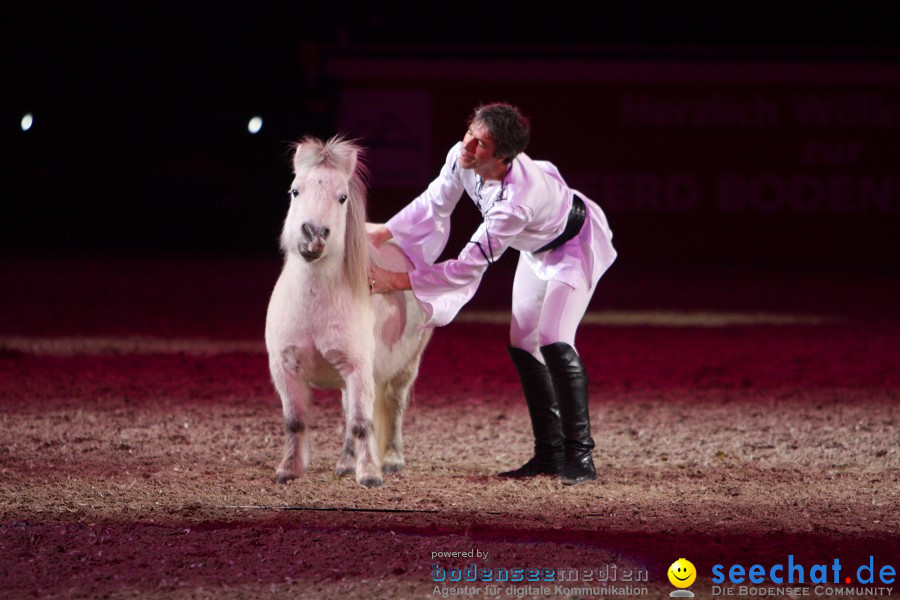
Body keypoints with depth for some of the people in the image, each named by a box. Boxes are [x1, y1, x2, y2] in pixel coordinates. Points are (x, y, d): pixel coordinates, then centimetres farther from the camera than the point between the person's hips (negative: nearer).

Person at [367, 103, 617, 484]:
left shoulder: (516, 202, -45)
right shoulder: (461, 157, -26)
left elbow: (469, 268, -41)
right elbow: (433, 206, -7)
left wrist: (398, 281, -40)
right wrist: (381, 235, -15)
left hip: (577, 245, -8)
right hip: (537, 247, 8)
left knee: (554, 341, -22)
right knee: (523, 343, 7)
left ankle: (579, 456, -16)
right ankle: (550, 453, 15)